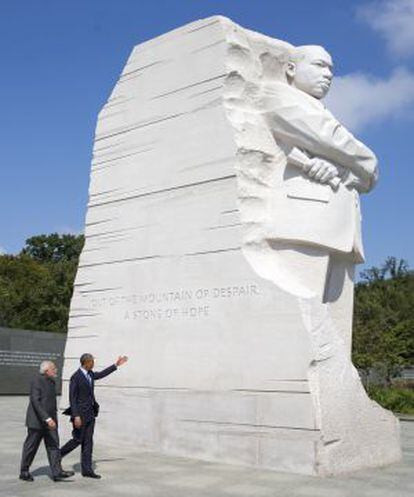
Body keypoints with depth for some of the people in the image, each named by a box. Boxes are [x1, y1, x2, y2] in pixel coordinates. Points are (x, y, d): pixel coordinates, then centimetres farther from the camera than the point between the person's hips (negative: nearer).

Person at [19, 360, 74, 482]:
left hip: (50, 421, 8)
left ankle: (57, 472, -4)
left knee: (53, 445, -1)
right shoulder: (37, 380, -15)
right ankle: (24, 472, 20)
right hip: (37, 421, -7)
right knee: (31, 447, 6)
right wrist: (47, 418, -30)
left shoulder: (51, 381, 12)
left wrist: (53, 418, 17)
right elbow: (35, 401, -24)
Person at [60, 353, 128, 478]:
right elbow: (72, 398, -17)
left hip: (90, 413, 8)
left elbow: (100, 374, 27)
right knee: (78, 440, -1)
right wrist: (76, 416, -21)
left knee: (88, 442, 7)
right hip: (80, 414, -8)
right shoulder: (76, 377, -16)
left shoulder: (90, 374, 8)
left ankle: (87, 470, 10)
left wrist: (116, 365, 28)